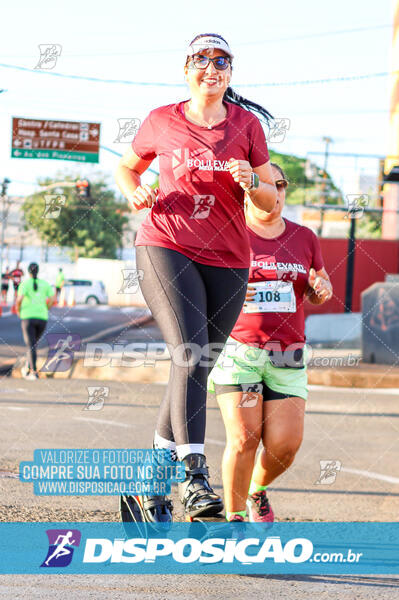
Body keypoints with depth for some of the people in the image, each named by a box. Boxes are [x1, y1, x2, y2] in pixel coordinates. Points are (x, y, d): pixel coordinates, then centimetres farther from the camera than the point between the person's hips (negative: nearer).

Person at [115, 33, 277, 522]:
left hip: (227, 261, 3)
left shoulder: (247, 124, 8)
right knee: (189, 354, -23)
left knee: (197, 368, 5)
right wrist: (135, 193, -1)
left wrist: (252, 182, -10)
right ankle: (193, 476, -31)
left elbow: (271, 201, 12)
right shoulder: (162, 122, 5)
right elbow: (126, 168, 21)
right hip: (166, 247, -3)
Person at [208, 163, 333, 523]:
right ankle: (234, 517, 2)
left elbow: (317, 293, 22)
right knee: (244, 438, -15)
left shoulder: (303, 238, 10)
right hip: (238, 349, -3)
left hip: (286, 355, 3)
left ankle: (258, 490, 24)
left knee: (285, 444, -7)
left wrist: (322, 288, -2)